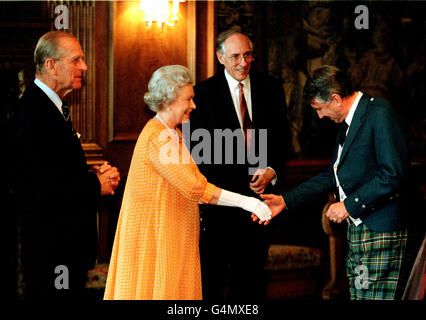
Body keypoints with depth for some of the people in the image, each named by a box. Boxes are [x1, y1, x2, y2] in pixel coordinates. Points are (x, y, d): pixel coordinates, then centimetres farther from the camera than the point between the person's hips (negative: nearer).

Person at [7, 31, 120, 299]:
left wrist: (93, 174, 2)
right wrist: (96, 184, -15)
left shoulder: (51, 106, 14)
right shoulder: (32, 114, -19)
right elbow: (41, 189, -26)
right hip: (50, 248, -10)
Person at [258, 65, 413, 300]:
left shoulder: (380, 115, -11)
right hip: (355, 231, 9)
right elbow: (333, 176, 24)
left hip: (379, 231, -9)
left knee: (374, 297, -11)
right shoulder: (346, 123, 18)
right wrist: (286, 200, 19)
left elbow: (394, 173, -19)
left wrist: (349, 205, -14)